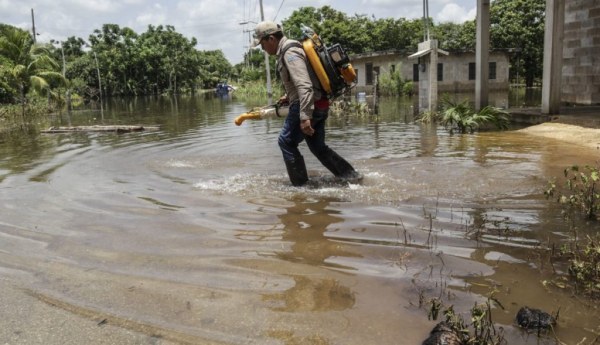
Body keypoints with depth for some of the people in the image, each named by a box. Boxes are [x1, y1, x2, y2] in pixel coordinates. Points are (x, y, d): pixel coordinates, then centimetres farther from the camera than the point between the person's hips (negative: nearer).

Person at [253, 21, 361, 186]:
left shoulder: (290, 52, -17)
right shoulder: (287, 50, 15)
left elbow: (305, 86, -28)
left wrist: (304, 117, -32)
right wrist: (289, 96, 23)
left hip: (308, 106, -10)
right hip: (318, 105, 10)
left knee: (286, 142, 0)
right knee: (318, 146, 16)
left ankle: (300, 185, 6)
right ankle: (350, 175, 19)